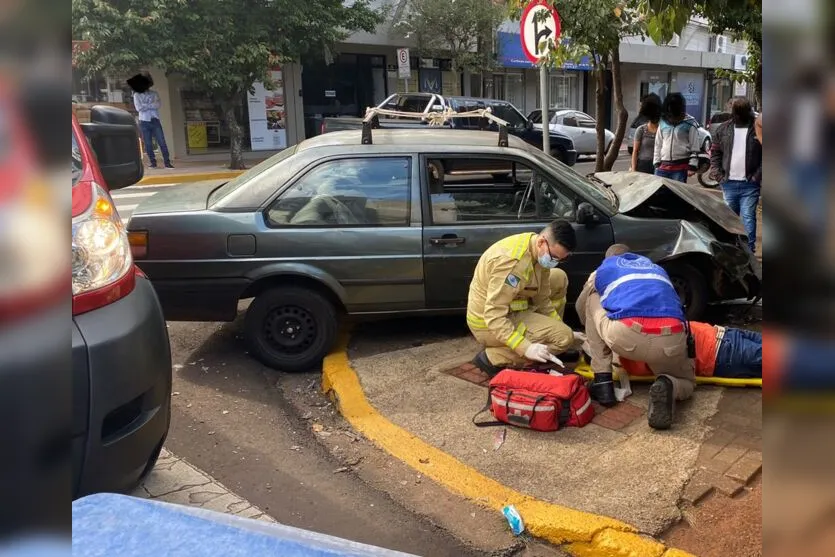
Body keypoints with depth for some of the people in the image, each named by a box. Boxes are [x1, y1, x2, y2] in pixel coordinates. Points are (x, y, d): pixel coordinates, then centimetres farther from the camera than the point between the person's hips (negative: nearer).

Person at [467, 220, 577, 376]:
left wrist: (561, 327, 1)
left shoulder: (540, 253, -4)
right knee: (564, 337, -16)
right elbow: (493, 316, -32)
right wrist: (526, 348, -37)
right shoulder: (511, 261, -32)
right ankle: (492, 359, -10)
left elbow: (542, 299, 6)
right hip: (489, 324, -9)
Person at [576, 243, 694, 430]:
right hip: (670, 339, 3)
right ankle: (668, 386, -6)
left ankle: (602, 381, 20)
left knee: (593, 299, 29)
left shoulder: (602, 270, 30)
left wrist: (593, 336, 66)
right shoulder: (657, 268, 39)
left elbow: (581, 310, 46)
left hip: (625, 337, -3)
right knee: (686, 383, 35)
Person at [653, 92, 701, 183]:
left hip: (681, 167, -4)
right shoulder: (663, 123, 8)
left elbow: (695, 148, -4)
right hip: (663, 166, 4)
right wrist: (657, 163, 9)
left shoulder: (690, 124, -4)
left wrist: (692, 166, -9)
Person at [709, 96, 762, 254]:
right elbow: (715, 154, 9)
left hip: (749, 184, -3)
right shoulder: (723, 129, 7)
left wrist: (757, 176, -12)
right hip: (729, 183, 4)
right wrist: (718, 175, -1)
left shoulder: (757, 128, -2)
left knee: (748, 217, -5)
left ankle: (748, 250, -1)